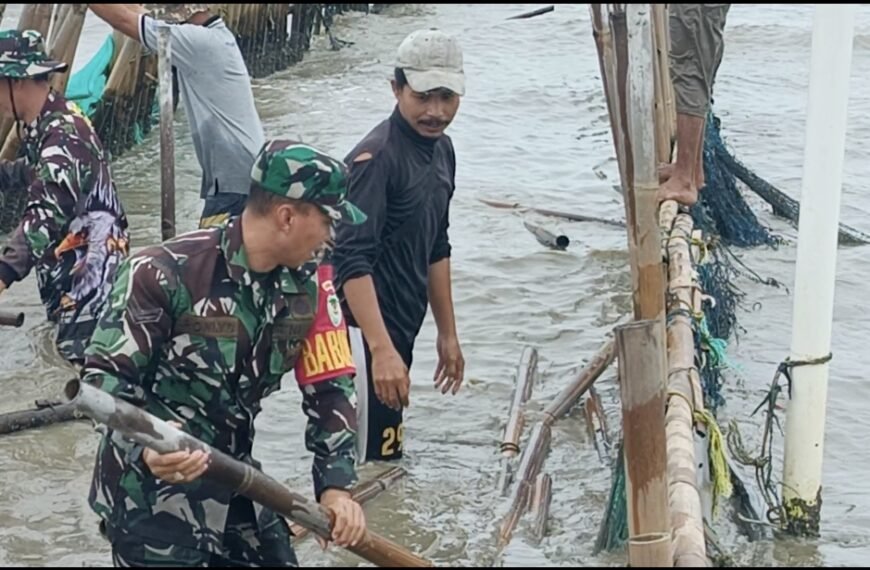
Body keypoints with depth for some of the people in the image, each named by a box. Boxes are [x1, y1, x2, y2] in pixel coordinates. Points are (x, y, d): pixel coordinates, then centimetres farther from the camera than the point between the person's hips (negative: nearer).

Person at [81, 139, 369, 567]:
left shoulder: (309, 286, -2)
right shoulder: (165, 273, -21)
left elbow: (330, 388, 2)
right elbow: (102, 375, -17)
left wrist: (335, 485, -9)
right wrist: (146, 446, -35)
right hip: (148, 488, -6)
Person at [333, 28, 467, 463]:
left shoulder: (441, 150, 11)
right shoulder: (376, 158, -17)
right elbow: (352, 261, -25)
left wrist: (447, 333, 20)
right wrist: (382, 349, -33)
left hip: (399, 330, 9)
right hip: (364, 333, -9)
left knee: (385, 459, 14)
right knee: (374, 463, -10)